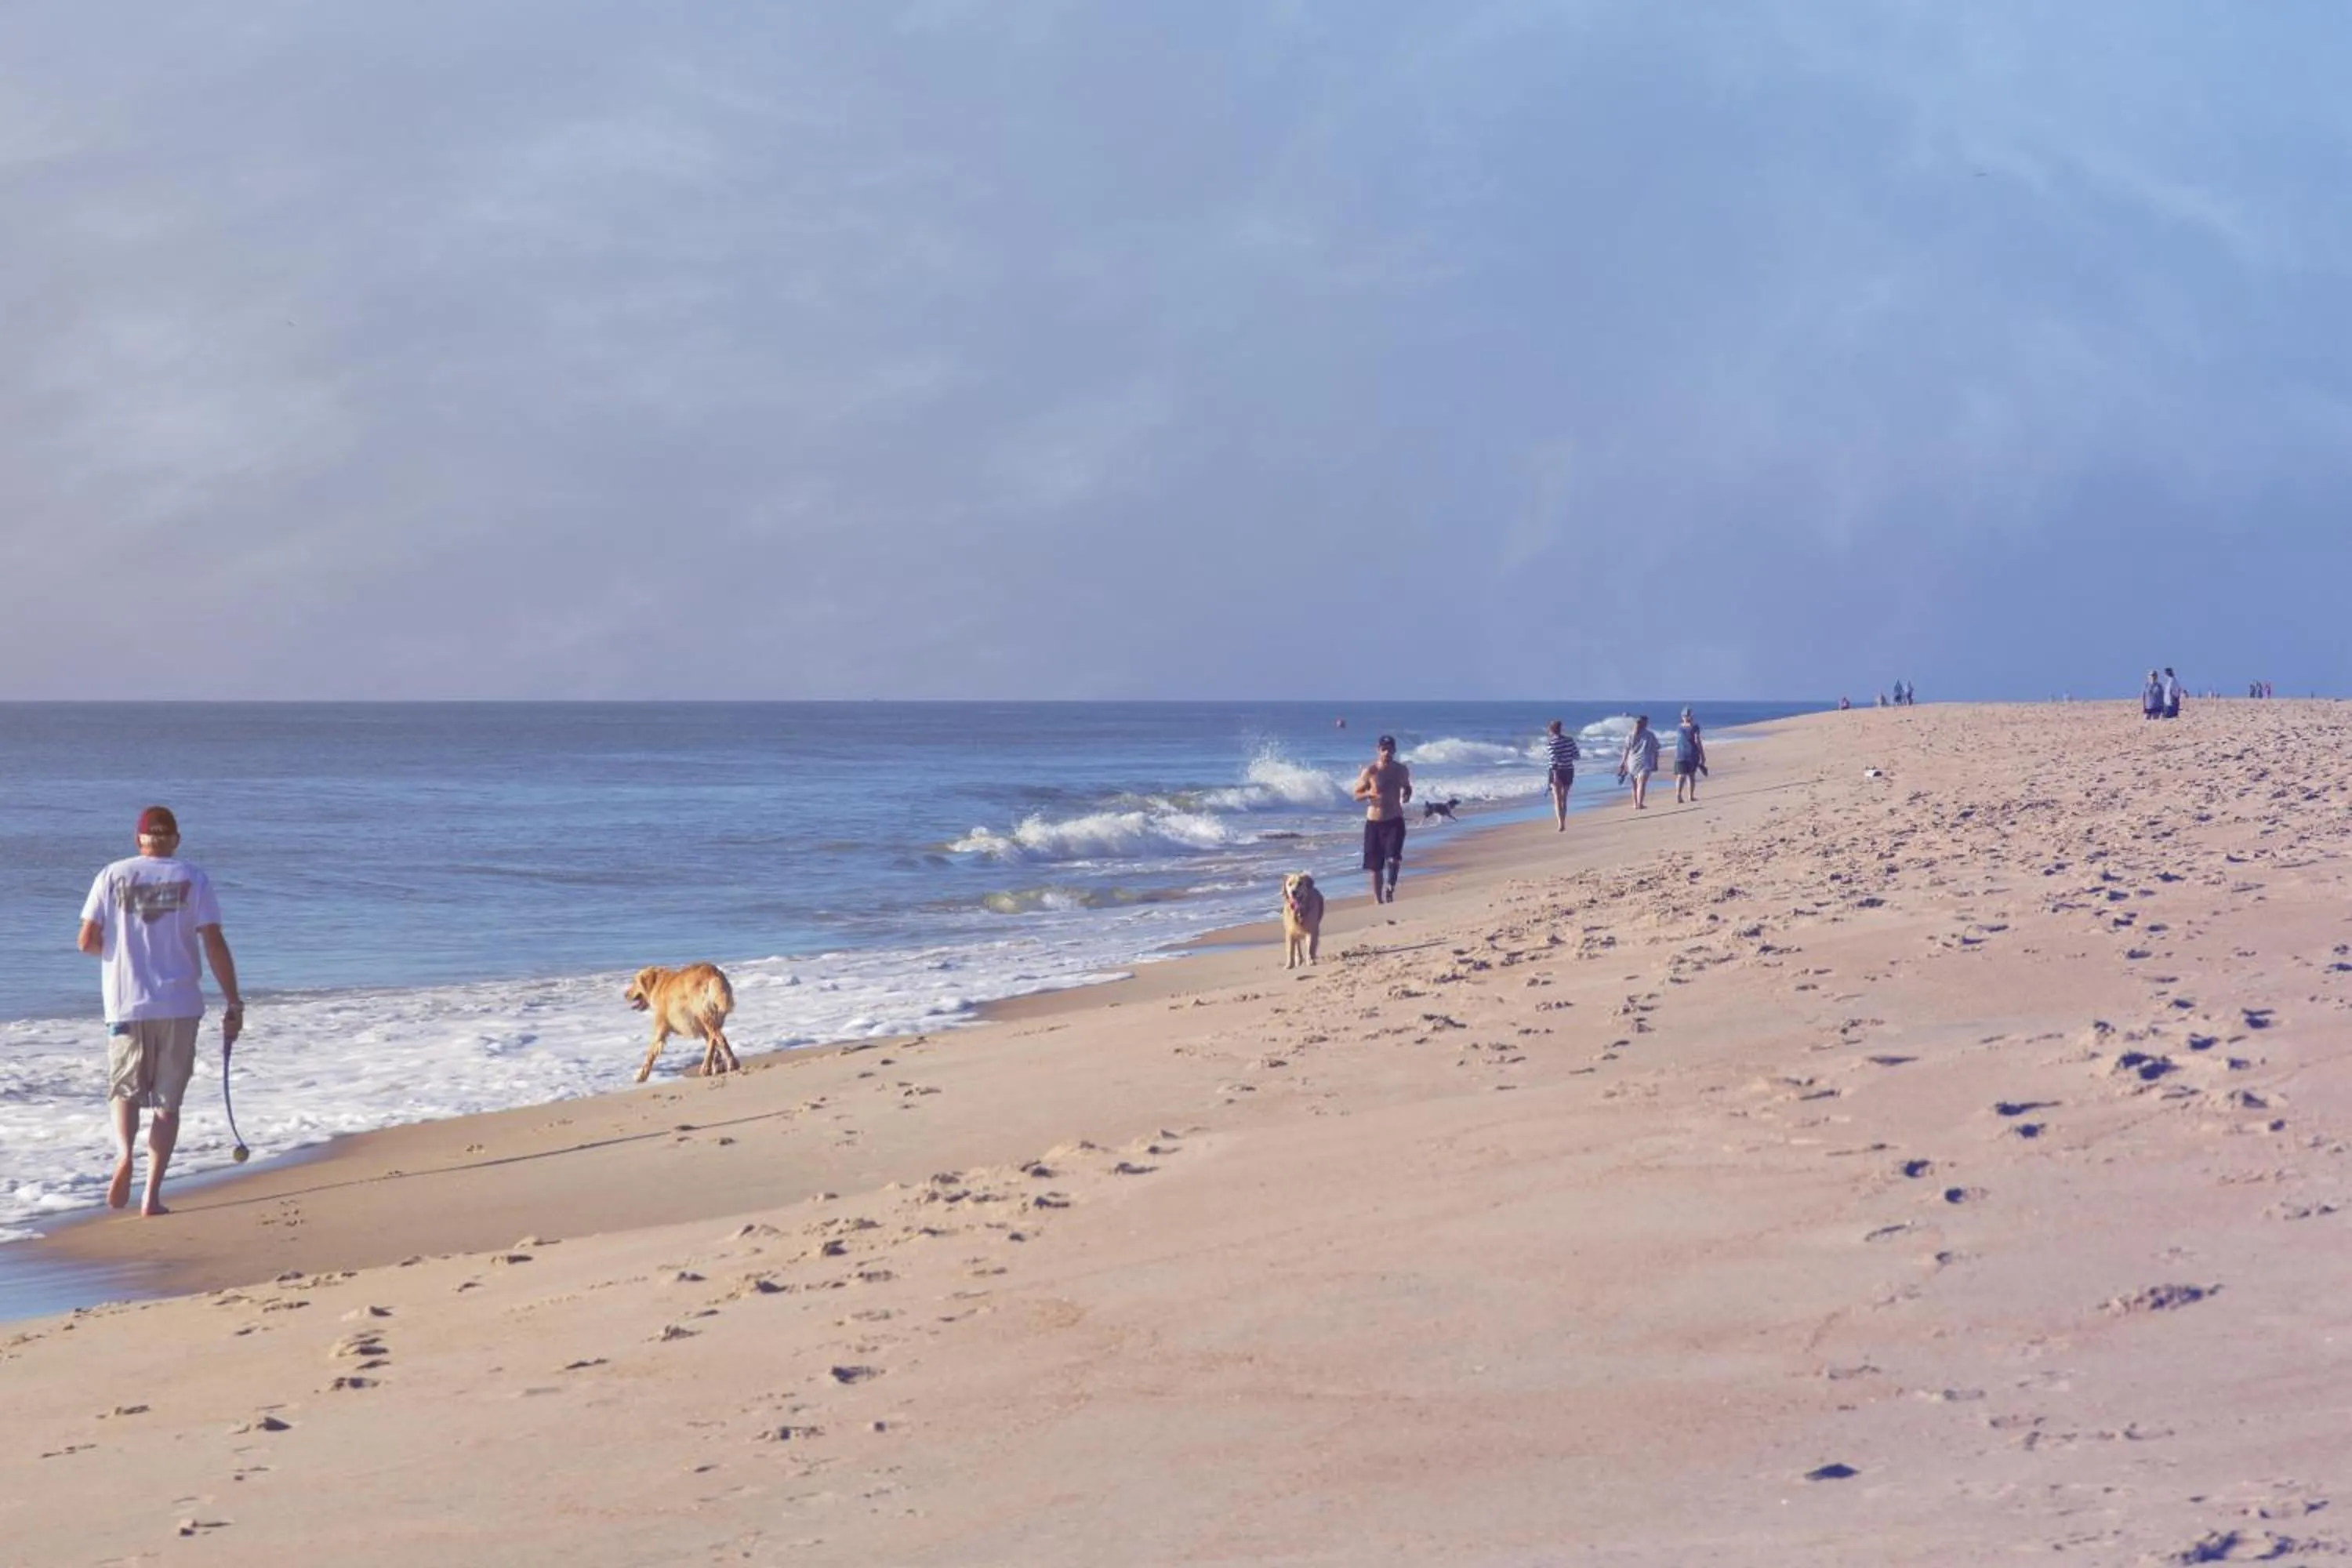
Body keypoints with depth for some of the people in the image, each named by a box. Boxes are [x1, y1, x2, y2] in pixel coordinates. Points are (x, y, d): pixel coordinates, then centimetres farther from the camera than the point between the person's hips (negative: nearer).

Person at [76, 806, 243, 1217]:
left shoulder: (112, 876, 2)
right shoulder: (193, 879, 0)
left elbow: (87, 942, -1)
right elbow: (215, 945, -6)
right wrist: (233, 1004, -1)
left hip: (125, 1004, 0)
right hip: (179, 1005, 0)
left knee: (125, 1091, 14)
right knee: (167, 1102, 8)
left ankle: (124, 1152, -16)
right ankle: (152, 1196, 3)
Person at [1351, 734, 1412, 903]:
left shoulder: (1401, 770, 3)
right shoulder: (1370, 771, -6)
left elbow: (1407, 788, 20)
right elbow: (1357, 794, 0)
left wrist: (1407, 795, -4)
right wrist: (1370, 793, -22)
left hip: (1395, 821, 1)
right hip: (1374, 822, -1)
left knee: (1393, 858, -21)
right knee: (1375, 865, 5)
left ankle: (1390, 889, -5)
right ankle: (1378, 899, 18)